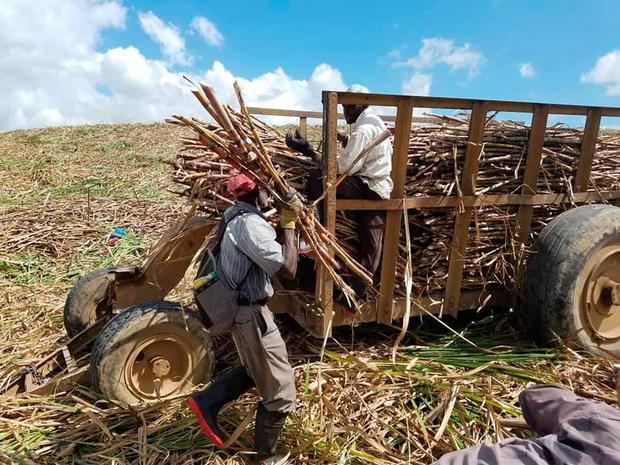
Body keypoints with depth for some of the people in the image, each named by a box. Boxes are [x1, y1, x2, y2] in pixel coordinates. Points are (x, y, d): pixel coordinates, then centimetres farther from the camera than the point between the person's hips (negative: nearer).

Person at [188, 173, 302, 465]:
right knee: (279, 391, 6)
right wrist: (289, 225, -17)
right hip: (251, 313, -10)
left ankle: (206, 402, 27)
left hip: (240, 308, 10)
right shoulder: (250, 223, -24)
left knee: (256, 371, 29)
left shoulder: (235, 217, 7)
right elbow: (287, 269, -27)